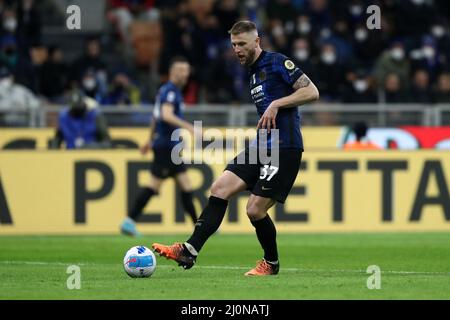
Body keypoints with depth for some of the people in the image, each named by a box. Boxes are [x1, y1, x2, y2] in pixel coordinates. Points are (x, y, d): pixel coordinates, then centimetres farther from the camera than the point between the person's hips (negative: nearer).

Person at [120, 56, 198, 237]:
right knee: (153, 186, -7)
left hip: (171, 147, 10)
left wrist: (151, 141, 33)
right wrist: (187, 126, -37)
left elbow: (155, 118, 27)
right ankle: (129, 221, -3)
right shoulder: (170, 91, -12)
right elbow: (167, 115, -29)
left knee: (185, 186, 7)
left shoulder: (166, 90, 18)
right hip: (166, 146, -10)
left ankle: (199, 226, 8)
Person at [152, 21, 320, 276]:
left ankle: (272, 264, 14)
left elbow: (312, 92, -13)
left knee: (255, 209, -10)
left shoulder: (277, 62, -7)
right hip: (261, 146, 9)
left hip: (285, 148, -9)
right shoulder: (253, 72, 20)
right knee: (220, 189, -6)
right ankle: (189, 252, -10)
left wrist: (276, 104, -18)